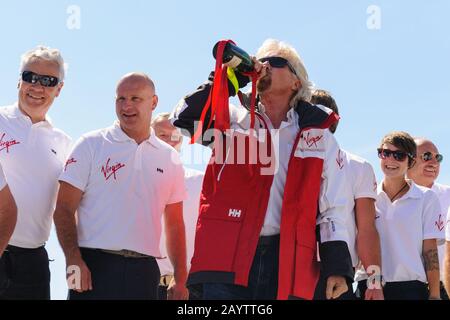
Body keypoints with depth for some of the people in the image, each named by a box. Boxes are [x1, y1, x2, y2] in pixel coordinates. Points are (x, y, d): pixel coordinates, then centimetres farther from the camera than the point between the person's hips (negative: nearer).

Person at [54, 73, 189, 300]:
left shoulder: (170, 159, 13)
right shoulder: (91, 145, 3)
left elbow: (175, 225, 16)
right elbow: (64, 209, -2)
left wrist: (180, 281, 8)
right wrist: (73, 259, -16)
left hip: (144, 272, 3)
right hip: (93, 267, -3)